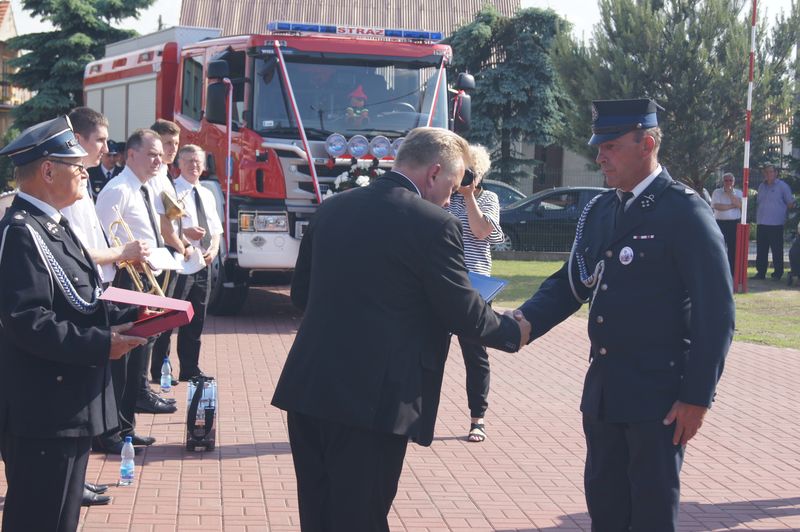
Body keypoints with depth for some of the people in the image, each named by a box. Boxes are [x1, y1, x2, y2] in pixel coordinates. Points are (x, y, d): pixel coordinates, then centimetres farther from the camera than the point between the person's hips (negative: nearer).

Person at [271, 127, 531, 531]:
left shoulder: (331, 209, 9)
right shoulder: (433, 224, -11)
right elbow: (463, 313, -6)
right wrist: (514, 332, 12)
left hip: (307, 388, 6)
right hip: (372, 397, -6)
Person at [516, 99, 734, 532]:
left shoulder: (685, 212, -12)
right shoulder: (599, 210, 10)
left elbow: (716, 312, -13)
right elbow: (571, 282, 11)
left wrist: (697, 397, -15)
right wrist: (524, 323, -7)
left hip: (659, 396, -7)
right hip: (603, 390, 7)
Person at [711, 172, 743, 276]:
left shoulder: (738, 192, 10)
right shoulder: (717, 192, 4)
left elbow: (740, 205, -9)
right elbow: (716, 206, -12)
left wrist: (730, 193, -12)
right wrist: (732, 206, -9)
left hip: (735, 223, 1)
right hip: (720, 223, -1)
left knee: (733, 248, 1)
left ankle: (732, 271, 7)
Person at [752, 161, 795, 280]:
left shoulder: (782, 186, -2)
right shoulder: (762, 186, 15)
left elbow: (791, 204, 1)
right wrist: (757, 218, 13)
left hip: (776, 225, -5)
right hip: (761, 224, 6)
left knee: (777, 251, -1)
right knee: (761, 251, 7)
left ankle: (778, 273, 5)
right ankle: (761, 272, 13)